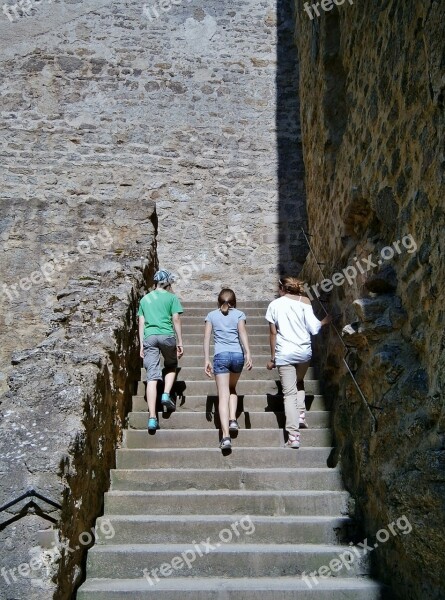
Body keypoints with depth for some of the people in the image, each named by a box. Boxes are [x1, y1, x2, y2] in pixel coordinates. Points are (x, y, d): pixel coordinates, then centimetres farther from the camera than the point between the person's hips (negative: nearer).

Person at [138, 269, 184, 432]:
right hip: (167, 335, -2)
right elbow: (176, 320, 3)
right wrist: (180, 342, 7)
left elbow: (141, 323, 16)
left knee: (152, 377, -2)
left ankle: (152, 418, -8)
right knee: (171, 367, 25)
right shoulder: (171, 297, 9)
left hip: (149, 337, 2)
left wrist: (141, 345, 17)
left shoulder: (145, 299, 19)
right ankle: (166, 395, 2)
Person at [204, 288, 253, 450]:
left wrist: (206, 360, 3)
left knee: (223, 396, -4)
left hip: (221, 356, -1)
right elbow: (242, 332, -4)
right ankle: (233, 420, 9)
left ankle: (226, 436, -15)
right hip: (238, 355, 1)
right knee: (232, 388, 26)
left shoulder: (211, 315, 13)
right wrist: (248, 354, -11)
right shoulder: (239, 314, 11)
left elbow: (207, 337, 4)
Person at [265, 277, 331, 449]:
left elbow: (273, 333, 2)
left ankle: (293, 436, -4)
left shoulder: (274, 305, 2)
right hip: (304, 351, 2)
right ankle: (301, 415, 15)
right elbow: (313, 328, -6)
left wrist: (272, 357, 9)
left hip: (284, 353, -1)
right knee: (299, 382, 29)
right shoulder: (304, 301, 1)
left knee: (289, 393, 2)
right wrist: (324, 321, 15)